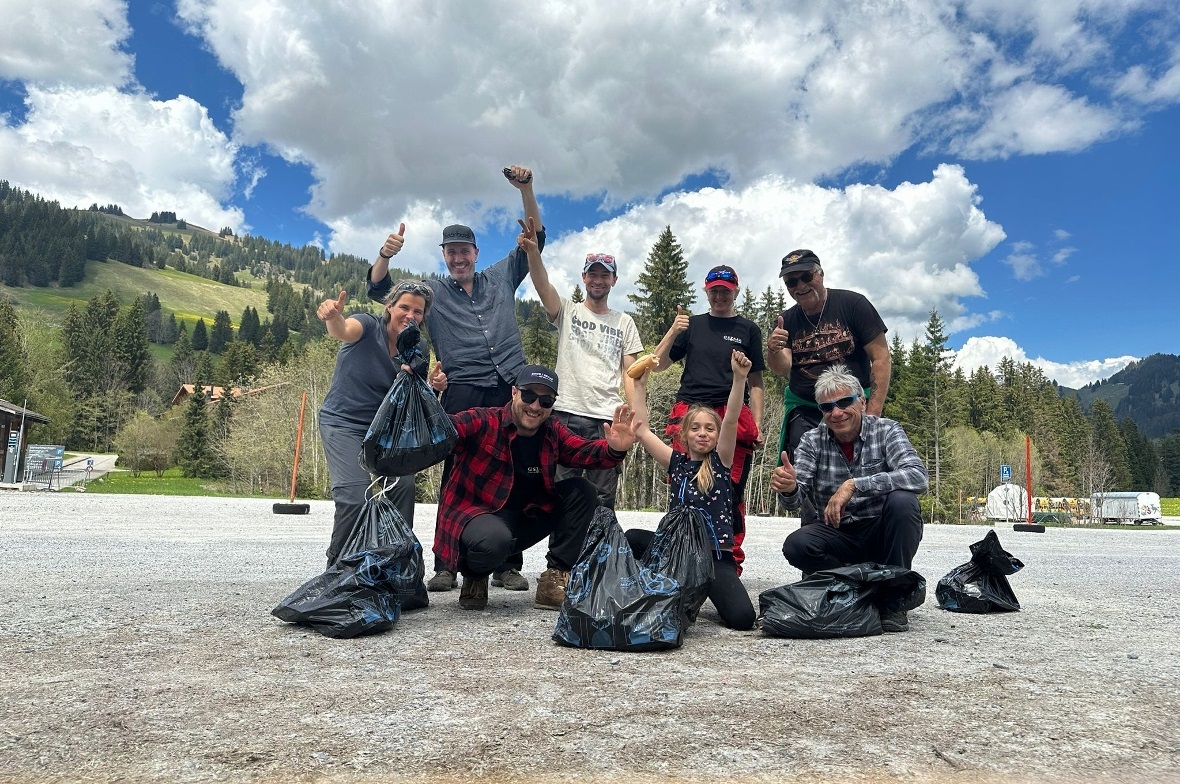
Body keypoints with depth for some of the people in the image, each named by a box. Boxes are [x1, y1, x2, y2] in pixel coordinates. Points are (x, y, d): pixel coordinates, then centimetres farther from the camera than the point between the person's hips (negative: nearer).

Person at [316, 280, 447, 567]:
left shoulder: (419, 349, 0)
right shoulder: (370, 326, -14)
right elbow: (344, 331, -39)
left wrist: (433, 386, -12)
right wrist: (332, 317, -63)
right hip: (344, 424, -5)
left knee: (403, 485, -14)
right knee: (356, 495, -21)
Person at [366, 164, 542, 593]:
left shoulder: (501, 278, 18)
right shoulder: (432, 291, 15)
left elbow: (534, 238, 15)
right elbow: (379, 289, 8)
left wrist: (526, 190, 2)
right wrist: (386, 254, -12)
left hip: (512, 388, 1)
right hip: (464, 392, -1)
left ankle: (508, 564, 8)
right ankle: (445, 565, -1)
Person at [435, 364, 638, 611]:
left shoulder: (552, 432, 2)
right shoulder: (481, 423, -16)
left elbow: (584, 451, -4)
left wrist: (614, 449, -27)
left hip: (526, 520, 6)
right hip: (474, 514, -6)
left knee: (581, 490, -6)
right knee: (495, 539, -40)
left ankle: (557, 578, -4)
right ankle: (474, 576, -1)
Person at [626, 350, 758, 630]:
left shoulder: (721, 462, 2)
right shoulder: (677, 462, 9)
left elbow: (731, 422, -13)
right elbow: (641, 430, 5)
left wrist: (739, 378, -26)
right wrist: (640, 385, 3)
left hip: (717, 556, -2)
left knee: (742, 618, -22)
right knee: (633, 539, -23)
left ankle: (701, 592, 12)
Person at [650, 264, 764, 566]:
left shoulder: (748, 329, 15)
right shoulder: (692, 325, 17)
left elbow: (755, 382, 13)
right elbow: (658, 365, 12)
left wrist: (757, 424, 2)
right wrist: (673, 331, -3)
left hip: (734, 416, -1)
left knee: (732, 492, -5)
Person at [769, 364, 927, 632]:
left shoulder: (885, 430, -10)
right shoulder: (812, 441, -3)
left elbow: (919, 477, -27)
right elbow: (795, 500, -12)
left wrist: (853, 485, -35)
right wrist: (789, 489, -37)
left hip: (883, 533, -2)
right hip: (840, 536, 2)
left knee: (902, 500, -31)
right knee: (796, 546, -26)